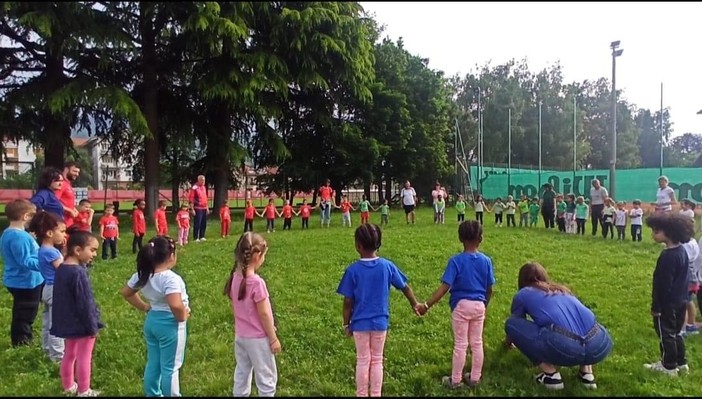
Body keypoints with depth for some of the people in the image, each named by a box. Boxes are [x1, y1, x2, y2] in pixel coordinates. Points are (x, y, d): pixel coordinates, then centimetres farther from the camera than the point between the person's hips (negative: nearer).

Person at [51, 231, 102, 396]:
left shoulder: (61, 269, 2)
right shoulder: (78, 272, -27)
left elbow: (61, 299, 12)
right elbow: (85, 303, -23)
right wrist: (92, 325, -14)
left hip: (67, 322, 9)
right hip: (81, 323, -9)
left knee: (69, 354, 21)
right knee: (84, 357, 5)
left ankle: (68, 386, 36)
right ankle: (84, 391, 17)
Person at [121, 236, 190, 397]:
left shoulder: (143, 275, -1)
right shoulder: (171, 278, -26)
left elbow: (126, 292, 14)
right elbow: (175, 305, -38)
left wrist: (145, 307, 13)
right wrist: (182, 317, -18)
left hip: (151, 321, 8)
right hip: (170, 324, -8)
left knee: (153, 363, 20)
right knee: (170, 367, 6)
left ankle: (152, 394, 34)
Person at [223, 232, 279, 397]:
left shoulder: (235, 277, -4)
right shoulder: (257, 282, -26)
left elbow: (234, 308, 7)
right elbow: (264, 314, -19)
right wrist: (273, 339, -9)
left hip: (240, 336, 7)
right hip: (258, 338, -7)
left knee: (241, 374, 20)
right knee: (267, 378, 9)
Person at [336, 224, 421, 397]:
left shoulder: (352, 270, -14)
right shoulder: (387, 266, -8)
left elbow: (348, 302, -10)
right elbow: (405, 287, 4)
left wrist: (346, 325, 3)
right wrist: (415, 304, 22)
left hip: (360, 323, -1)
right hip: (380, 322, 2)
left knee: (363, 361, 12)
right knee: (377, 360, 15)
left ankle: (361, 395, 23)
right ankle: (376, 394, 24)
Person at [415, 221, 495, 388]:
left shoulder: (456, 260, -16)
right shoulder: (486, 261, -3)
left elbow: (445, 287, -21)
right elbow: (489, 289, 3)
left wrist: (427, 305, -19)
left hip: (462, 305, -3)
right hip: (479, 305, 4)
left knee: (460, 345, 7)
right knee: (477, 343, 15)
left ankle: (455, 380, 19)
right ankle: (475, 378, 27)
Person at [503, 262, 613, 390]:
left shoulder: (523, 294, 21)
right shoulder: (562, 289, 35)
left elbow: (513, 322, 40)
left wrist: (508, 342, 62)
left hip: (564, 348, -6)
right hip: (601, 346, 6)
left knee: (512, 324, 14)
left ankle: (551, 374, 7)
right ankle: (587, 370, 19)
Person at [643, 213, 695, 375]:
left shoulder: (668, 256, -26)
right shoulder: (682, 251, 4)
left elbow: (663, 285, -23)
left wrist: (656, 307, -16)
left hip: (668, 304, -9)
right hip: (680, 301, 9)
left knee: (665, 334, 6)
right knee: (675, 333, 21)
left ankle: (669, 366, 18)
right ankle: (681, 362, 31)